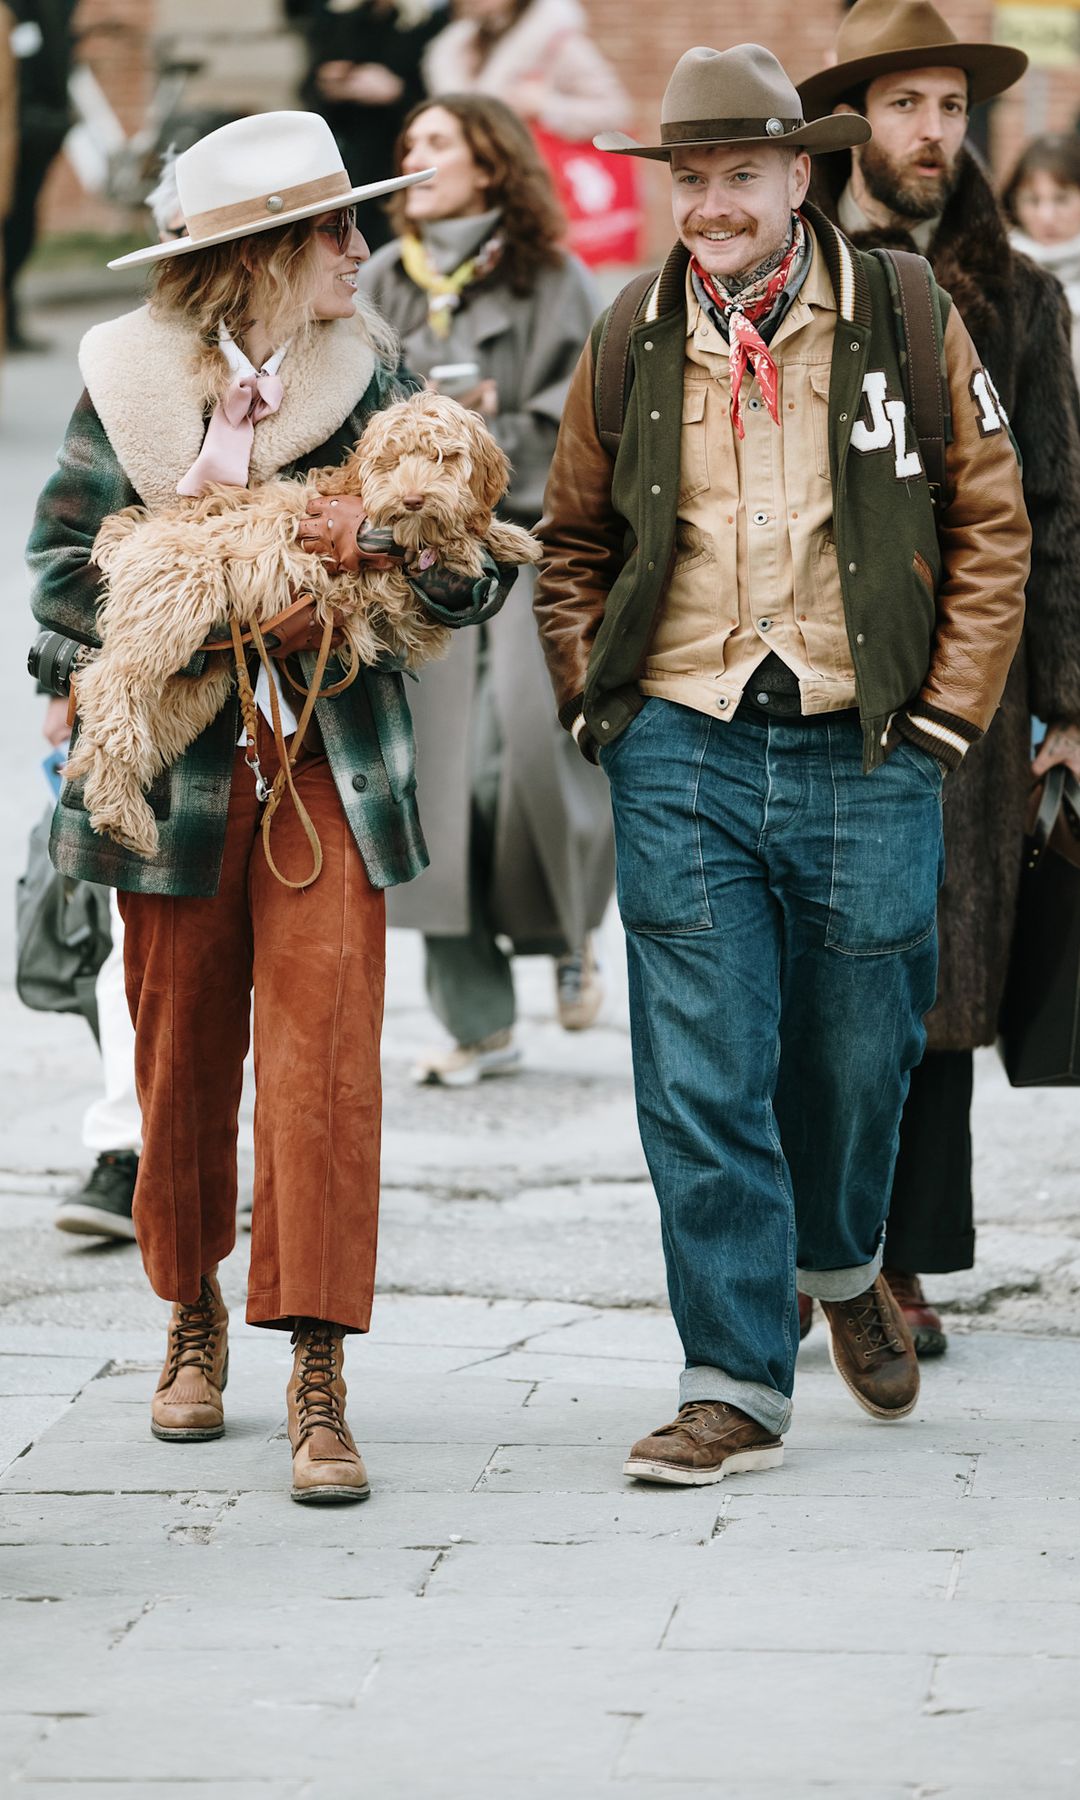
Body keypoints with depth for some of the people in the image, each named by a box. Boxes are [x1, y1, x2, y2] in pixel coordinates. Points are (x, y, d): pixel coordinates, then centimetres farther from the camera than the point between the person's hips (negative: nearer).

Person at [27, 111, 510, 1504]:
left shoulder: (374, 377, 2)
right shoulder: (133, 380, 0)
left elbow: (475, 583, 1)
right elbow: (60, 567, 4)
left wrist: (387, 534, -18)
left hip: (328, 770, 0)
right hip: (180, 763, 0)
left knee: (323, 1053, -11)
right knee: (180, 1053, 8)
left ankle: (318, 1375, -9)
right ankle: (193, 1318, 32)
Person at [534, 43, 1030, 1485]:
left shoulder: (908, 322, 0)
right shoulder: (629, 349, 5)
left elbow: (990, 525, 4)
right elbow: (574, 544, 17)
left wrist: (949, 711, -1)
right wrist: (596, 704, 5)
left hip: (866, 761, -1)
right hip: (684, 757, 1)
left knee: (857, 1059, 11)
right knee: (701, 1082, -4)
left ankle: (841, 1266, 42)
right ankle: (735, 1388, 1)